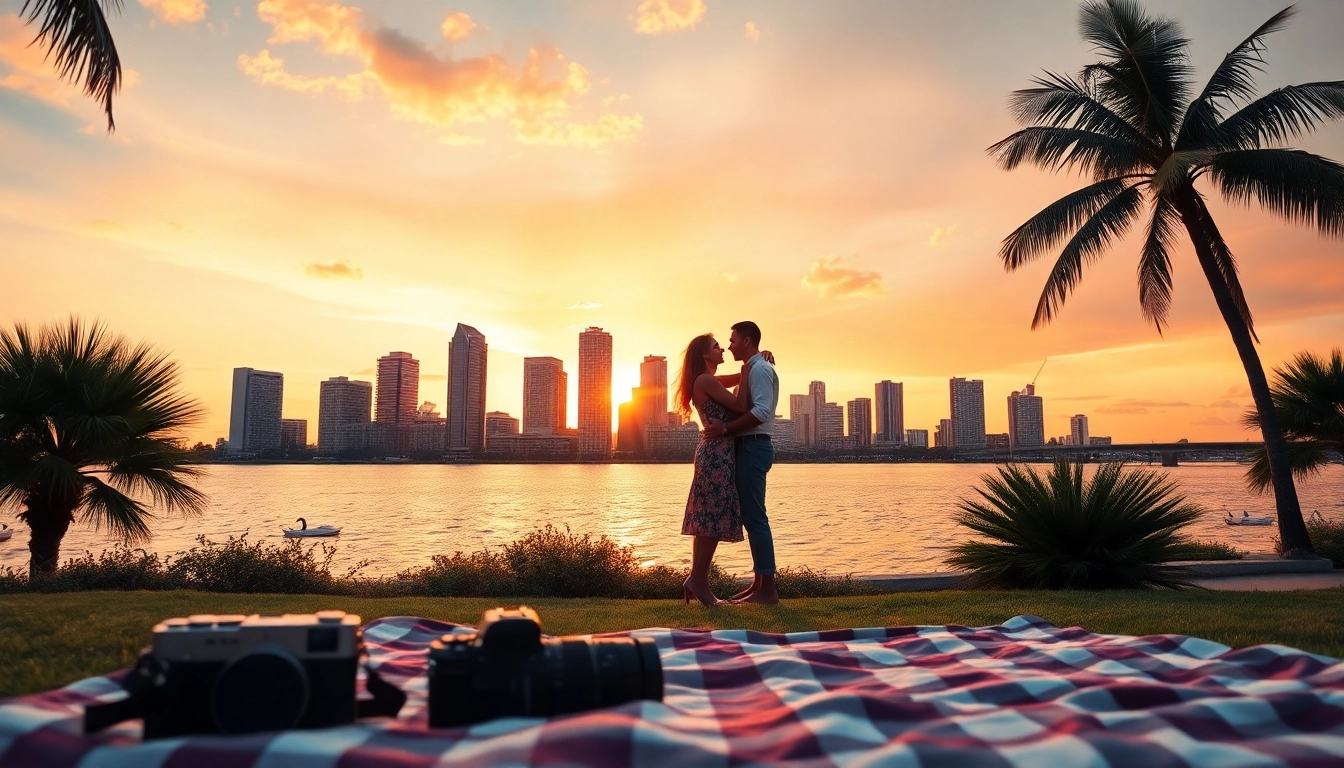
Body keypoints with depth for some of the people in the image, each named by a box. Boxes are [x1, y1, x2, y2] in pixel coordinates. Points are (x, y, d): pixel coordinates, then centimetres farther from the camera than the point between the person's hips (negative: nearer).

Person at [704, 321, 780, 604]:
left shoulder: (759, 369, -11)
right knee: (751, 517, 12)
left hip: (752, 447, -11)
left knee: (754, 518, -9)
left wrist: (725, 428, -23)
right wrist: (724, 425, 10)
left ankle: (767, 589, -5)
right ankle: (759, 584, 18)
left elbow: (761, 412, -23)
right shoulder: (752, 369, 21)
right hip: (749, 446, 11)